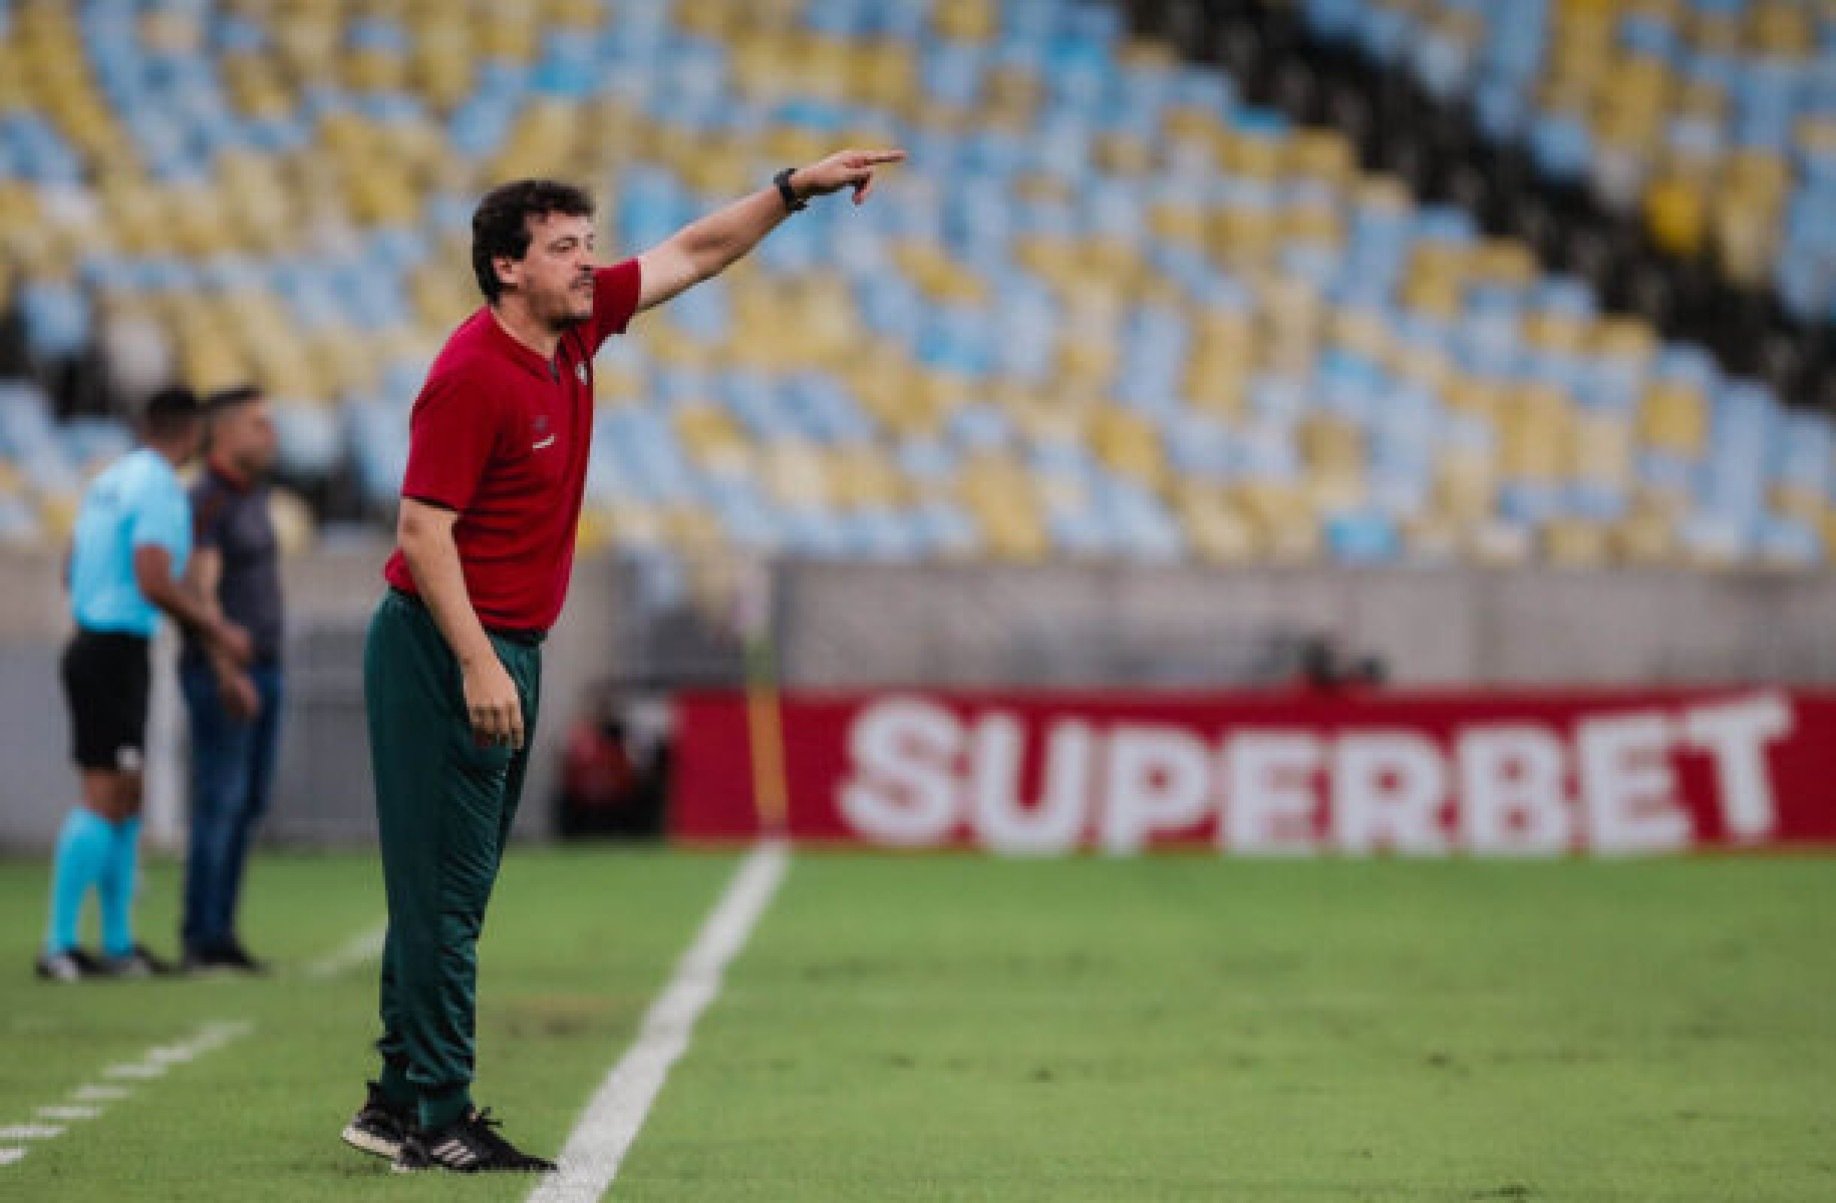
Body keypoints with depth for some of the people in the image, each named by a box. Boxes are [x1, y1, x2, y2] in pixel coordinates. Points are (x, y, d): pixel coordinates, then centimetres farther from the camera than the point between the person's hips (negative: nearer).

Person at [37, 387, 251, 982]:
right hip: (118, 654, -9)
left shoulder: (108, 481, 13)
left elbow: (73, 571, 20)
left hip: (89, 643, 9)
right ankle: (59, 945, -11)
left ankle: (118, 944, 15)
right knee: (104, 799, -9)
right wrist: (217, 630, -11)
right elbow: (155, 583, -22)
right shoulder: (160, 488, -13)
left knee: (125, 799, 13)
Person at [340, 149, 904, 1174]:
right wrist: (478, 666, -25)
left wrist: (798, 188, 12)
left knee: (453, 889, 12)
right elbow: (423, 530, -21)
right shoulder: (472, 376, -18)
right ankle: (436, 1118, -4)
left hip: (510, 650, 9)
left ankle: (400, 1101, 17)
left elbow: (695, 253, 19)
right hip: (448, 650, -9)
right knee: (447, 888, -7)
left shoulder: (577, 328, 7)